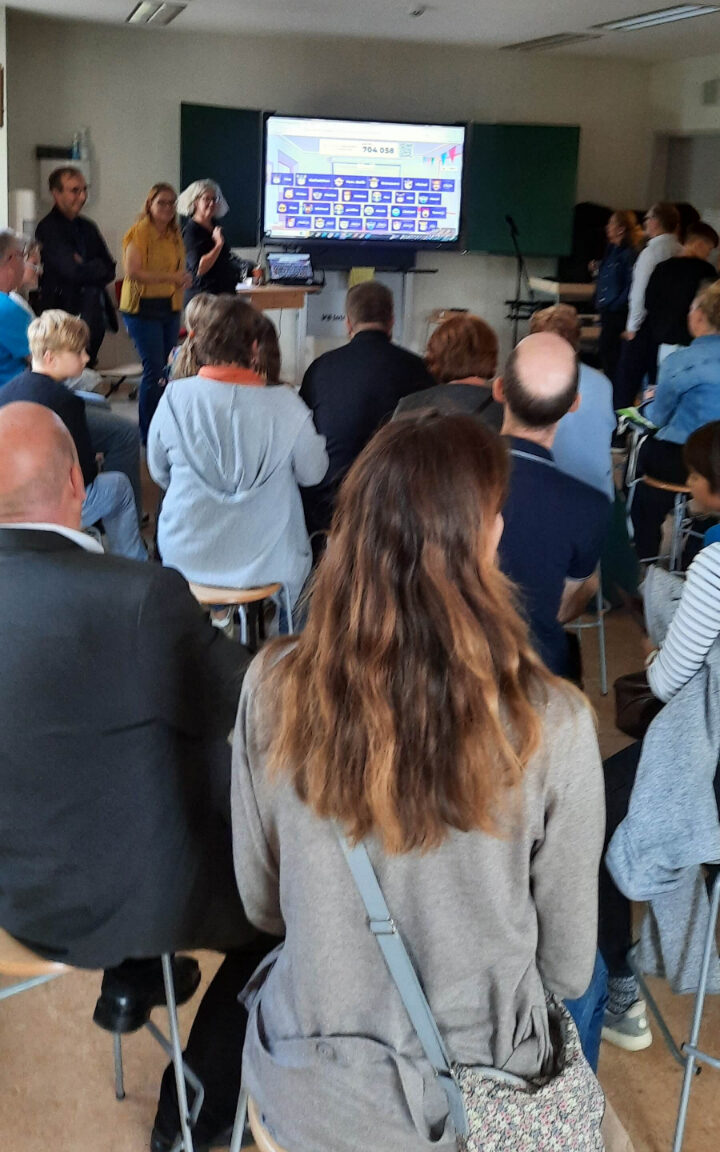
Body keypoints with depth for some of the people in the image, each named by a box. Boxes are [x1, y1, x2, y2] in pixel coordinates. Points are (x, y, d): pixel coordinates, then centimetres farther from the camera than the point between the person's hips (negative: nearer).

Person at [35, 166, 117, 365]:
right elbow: (73, 271, -19)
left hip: (94, 317, 7)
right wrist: (97, 268, -2)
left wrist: (87, 268, -8)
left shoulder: (88, 227, 15)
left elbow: (109, 270, 10)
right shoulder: (48, 229, -9)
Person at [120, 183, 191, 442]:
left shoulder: (175, 234, 14)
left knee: (167, 369, 6)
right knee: (154, 369, -10)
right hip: (144, 307, -7)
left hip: (170, 307, 7)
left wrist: (183, 279, 10)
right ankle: (147, 434, -2)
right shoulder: (139, 232, -8)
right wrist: (170, 277, -19)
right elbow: (133, 272, -18)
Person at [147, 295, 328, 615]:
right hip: (265, 561, -2)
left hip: (187, 557, 2)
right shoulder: (284, 405, -17)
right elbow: (313, 473, -4)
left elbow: (158, 473, 3)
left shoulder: (174, 397, -12)